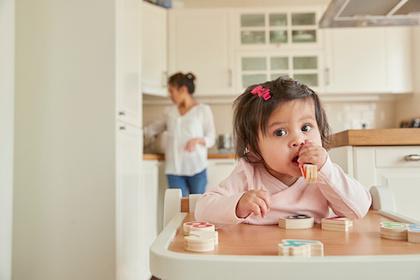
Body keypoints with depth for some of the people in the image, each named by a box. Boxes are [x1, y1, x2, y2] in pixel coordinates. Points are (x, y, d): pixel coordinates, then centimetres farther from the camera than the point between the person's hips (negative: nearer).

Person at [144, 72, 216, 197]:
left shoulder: (203, 110, 4)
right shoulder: (169, 111, 15)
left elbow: (211, 138, 3)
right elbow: (152, 129, 27)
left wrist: (198, 140, -15)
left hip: (196, 168, -3)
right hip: (174, 168, 3)